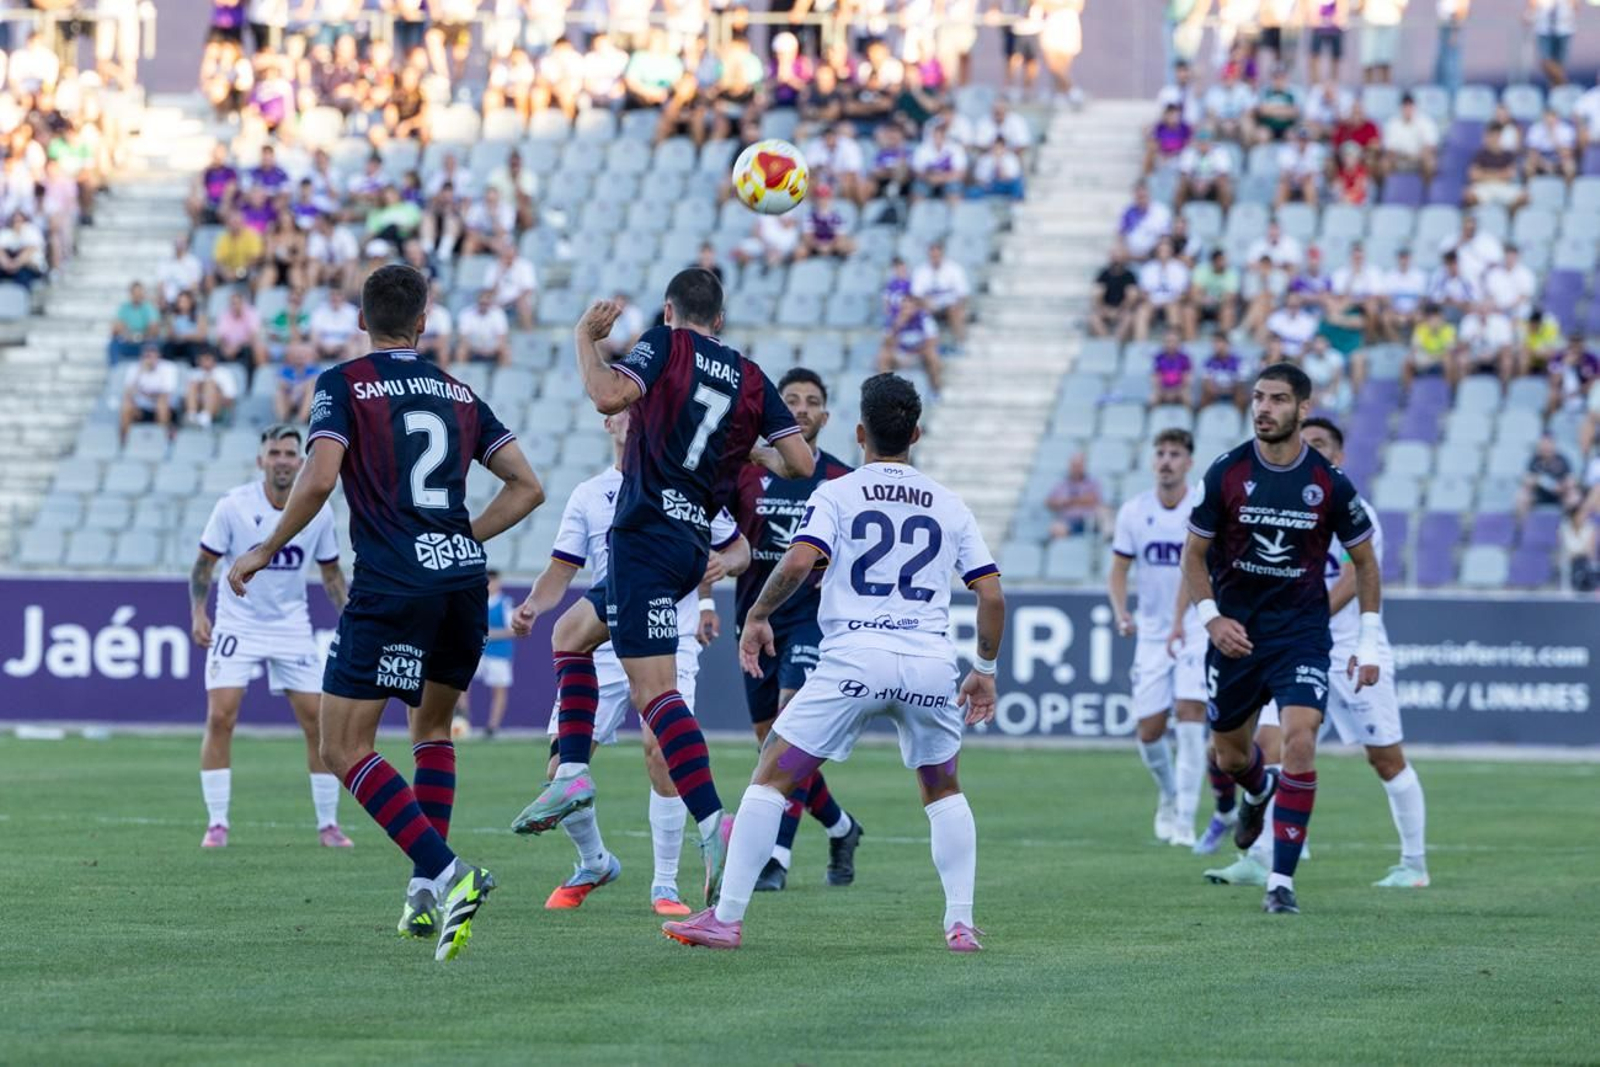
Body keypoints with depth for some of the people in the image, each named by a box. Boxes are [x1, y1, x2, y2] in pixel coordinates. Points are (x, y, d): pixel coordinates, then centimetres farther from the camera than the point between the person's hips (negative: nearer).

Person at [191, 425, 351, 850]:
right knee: (220, 718, -14)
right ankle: (217, 824, -5)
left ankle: (328, 823, 10)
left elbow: (330, 571, 10)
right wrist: (198, 612, -15)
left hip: (292, 626, 2)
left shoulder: (318, 511, -4)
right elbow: (204, 563, -4)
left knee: (318, 721, -3)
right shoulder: (233, 505, -12)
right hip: (237, 623, -2)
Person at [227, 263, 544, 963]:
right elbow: (527, 487, 12)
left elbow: (318, 479, -13)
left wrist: (264, 552, -1)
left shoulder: (344, 384, 2)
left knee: (344, 751, -3)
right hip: (464, 581, 6)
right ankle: (429, 891, 17)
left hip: (391, 588, -6)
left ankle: (446, 874, -21)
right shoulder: (458, 392, 16)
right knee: (433, 725, 26)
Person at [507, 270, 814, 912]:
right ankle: (572, 774, 14)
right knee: (570, 632, 25)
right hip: (692, 542, 8)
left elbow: (609, 397, -20)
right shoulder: (750, 378, 12)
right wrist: (757, 457, 26)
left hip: (647, 536, -8)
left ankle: (713, 827, -28)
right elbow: (802, 462, 5)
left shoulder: (667, 344, -3)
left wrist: (587, 339, -3)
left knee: (654, 690, -15)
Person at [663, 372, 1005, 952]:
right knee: (943, 790, 24)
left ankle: (727, 918, -3)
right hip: (931, 664, 3)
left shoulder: (837, 494, 4)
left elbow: (800, 560, -12)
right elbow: (992, 595, 10)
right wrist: (985, 670, 21)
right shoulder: (950, 506, 14)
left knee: (771, 776, 4)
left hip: (854, 660, -3)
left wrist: (756, 615, 2)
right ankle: (961, 922, 13)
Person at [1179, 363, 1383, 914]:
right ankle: (1258, 791, 52)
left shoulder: (1329, 483, -7)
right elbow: (1194, 553, 3)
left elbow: (1364, 560, 5)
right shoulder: (1227, 473, -6)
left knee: (1299, 740, -20)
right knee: (1229, 753, 11)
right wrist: (1211, 617, -12)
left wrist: (1369, 642, 1)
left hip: (1301, 633, -2)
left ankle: (1282, 881, -14)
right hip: (1235, 632, 2)